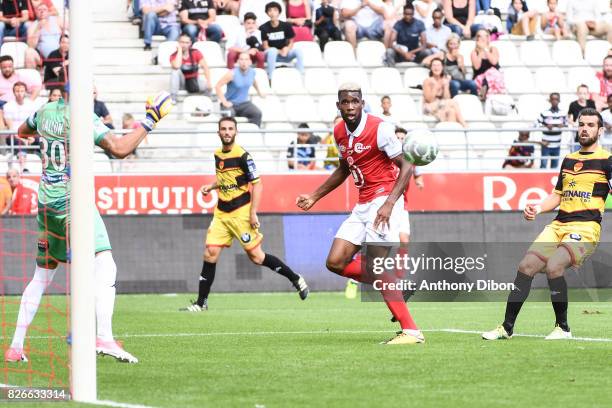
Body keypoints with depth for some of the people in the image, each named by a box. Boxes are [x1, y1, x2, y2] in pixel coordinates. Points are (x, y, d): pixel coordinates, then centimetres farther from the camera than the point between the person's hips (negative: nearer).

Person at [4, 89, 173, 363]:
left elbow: (22, 132, 30)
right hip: (73, 201, -7)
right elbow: (119, 149, -18)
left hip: (46, 204, 7)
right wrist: (148, 123, -8)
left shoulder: (44, 112, 9)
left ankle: (15, 347, 16)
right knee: (104, 267, -14)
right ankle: (104, 337, -33)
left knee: (42, 276, 17)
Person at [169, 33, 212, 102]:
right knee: (176, 70, -31)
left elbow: (205, 67, -14)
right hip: (182, 82, 0)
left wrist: (208, 82, -28)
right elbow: (177, 66, -33)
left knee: (207, 86, -32)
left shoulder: (196, 53, -7)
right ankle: (173, 97, -29)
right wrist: (179, 51, -22)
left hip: (194, 80, 0)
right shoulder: (174, 56, -10)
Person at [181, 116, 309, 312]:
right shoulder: (218, 155, 9)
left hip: (241, 213, -6)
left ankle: (296, 279, 13)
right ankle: (201, 302, 1)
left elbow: (257, 184, -11)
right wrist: (210, 186, 7)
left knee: (256, 256, -4)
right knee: (210, 253, -4)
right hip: (221, 213, 6)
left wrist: (253, 213, -16)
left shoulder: (242, 156, -12)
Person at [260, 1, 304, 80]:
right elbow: (265, 46, -6)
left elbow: (291, 42, 7)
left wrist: (287, 49, -15)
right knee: (272, 51, -37)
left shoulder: (286, 26, -2)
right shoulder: (264, 28, -8)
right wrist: (279, 52, -18)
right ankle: (270, 78, -36)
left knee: (298, 51, -24)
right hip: (270, 55, -3)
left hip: (284, 54, 3)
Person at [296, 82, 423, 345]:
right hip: (362, 205, 8)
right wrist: (314, 197, 27)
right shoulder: (339, 133, 8)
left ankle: (411, 331, -14)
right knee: (335, 262, 0)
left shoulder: (379, 128, -15)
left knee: (374, 269, -17)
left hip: (383, 200, -8)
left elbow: (406, 166, -15)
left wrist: (389, 204, -25)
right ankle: (394, 287, 12)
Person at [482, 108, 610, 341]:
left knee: (553, 266, -27)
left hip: (585, 228, -7)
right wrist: (538, 209, 10)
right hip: (558, 225, 7)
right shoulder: (569, 160, 20)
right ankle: (507, 328, 3)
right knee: (526, 266, -5)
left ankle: (563, 328, -11)